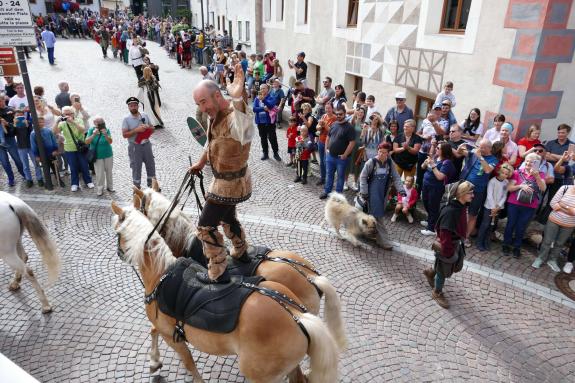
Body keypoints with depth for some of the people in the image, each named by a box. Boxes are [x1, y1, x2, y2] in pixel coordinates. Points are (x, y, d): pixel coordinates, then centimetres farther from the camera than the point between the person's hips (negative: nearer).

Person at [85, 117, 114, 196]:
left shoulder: (106, 130, -8)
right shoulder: (91, 130, -8)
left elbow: (110, 142, -15)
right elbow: (87, 142, -15)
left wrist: (106, 135, -33)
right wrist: (93, 135, -29)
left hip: (108, 155, 1)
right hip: (97, 156, -1)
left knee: (109, 172, 11)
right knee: (99, 174, -1)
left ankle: (109, 186, 26)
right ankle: (100, 189, 11)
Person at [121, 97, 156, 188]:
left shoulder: (145, 115, 4)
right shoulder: (126, 119, -7)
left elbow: (152, 128, 11)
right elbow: (124, 134, -12)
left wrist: (147, 128, -12)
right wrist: (136, 130, -22)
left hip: (146, 144, 4)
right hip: (135, 146, -4)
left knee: (151, 165, 13)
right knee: (136, 168, 4)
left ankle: (151, 185, 30)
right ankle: (137, 188, 17)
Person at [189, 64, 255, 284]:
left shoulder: (233, 119, -32)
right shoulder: (215, 115, -2)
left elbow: (244, 127, -60)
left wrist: (237, 98, -78)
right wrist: (201, 163, 29)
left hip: (231, 183, -10)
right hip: (227, 180, 10)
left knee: (206, 226, 0)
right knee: (227, 216, 29)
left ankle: (218, 274, 14)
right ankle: (241, 252, 52)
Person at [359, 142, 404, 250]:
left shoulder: (389, 163, -1)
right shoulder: (371, 162, -14)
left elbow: (396, 177, 2)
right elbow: (363, 177, -8)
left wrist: (401, 190, -10)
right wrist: (364, 192, -11)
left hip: (383, 193, 5)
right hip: (373, 193, -5)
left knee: (379, 215, 14)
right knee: (378, 216, -4)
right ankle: (383, 241, 1)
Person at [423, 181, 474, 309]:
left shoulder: (462, 206, -4)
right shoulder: (450, 211, -33)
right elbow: (445, 233, -29)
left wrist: (460, 241, 20)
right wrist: (447, 251, -23)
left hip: (457, 243, 9)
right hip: (447, 244, -8)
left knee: (457, 266, 25)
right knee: (444, 270, 12)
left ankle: (431, 272, 48)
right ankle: (437, 293, 37)